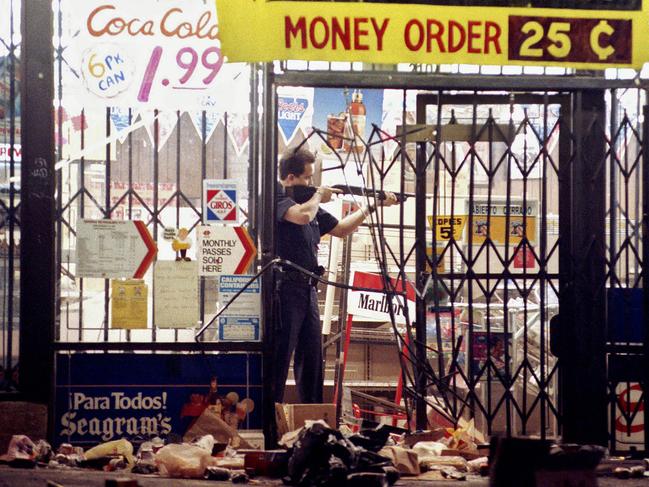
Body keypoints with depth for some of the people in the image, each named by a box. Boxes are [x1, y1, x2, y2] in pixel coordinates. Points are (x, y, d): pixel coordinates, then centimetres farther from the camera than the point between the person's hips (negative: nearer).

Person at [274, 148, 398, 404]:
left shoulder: (308, 201, 17)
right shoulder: (277, 198, -10)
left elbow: (341, 229, 26)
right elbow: (302, 216, -29)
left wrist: (373, 206, 21)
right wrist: (319, 195, -8)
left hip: (307, 289, 9)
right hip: (285, 288, -9)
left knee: (311, 357, 11)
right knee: (280, 356, -8)